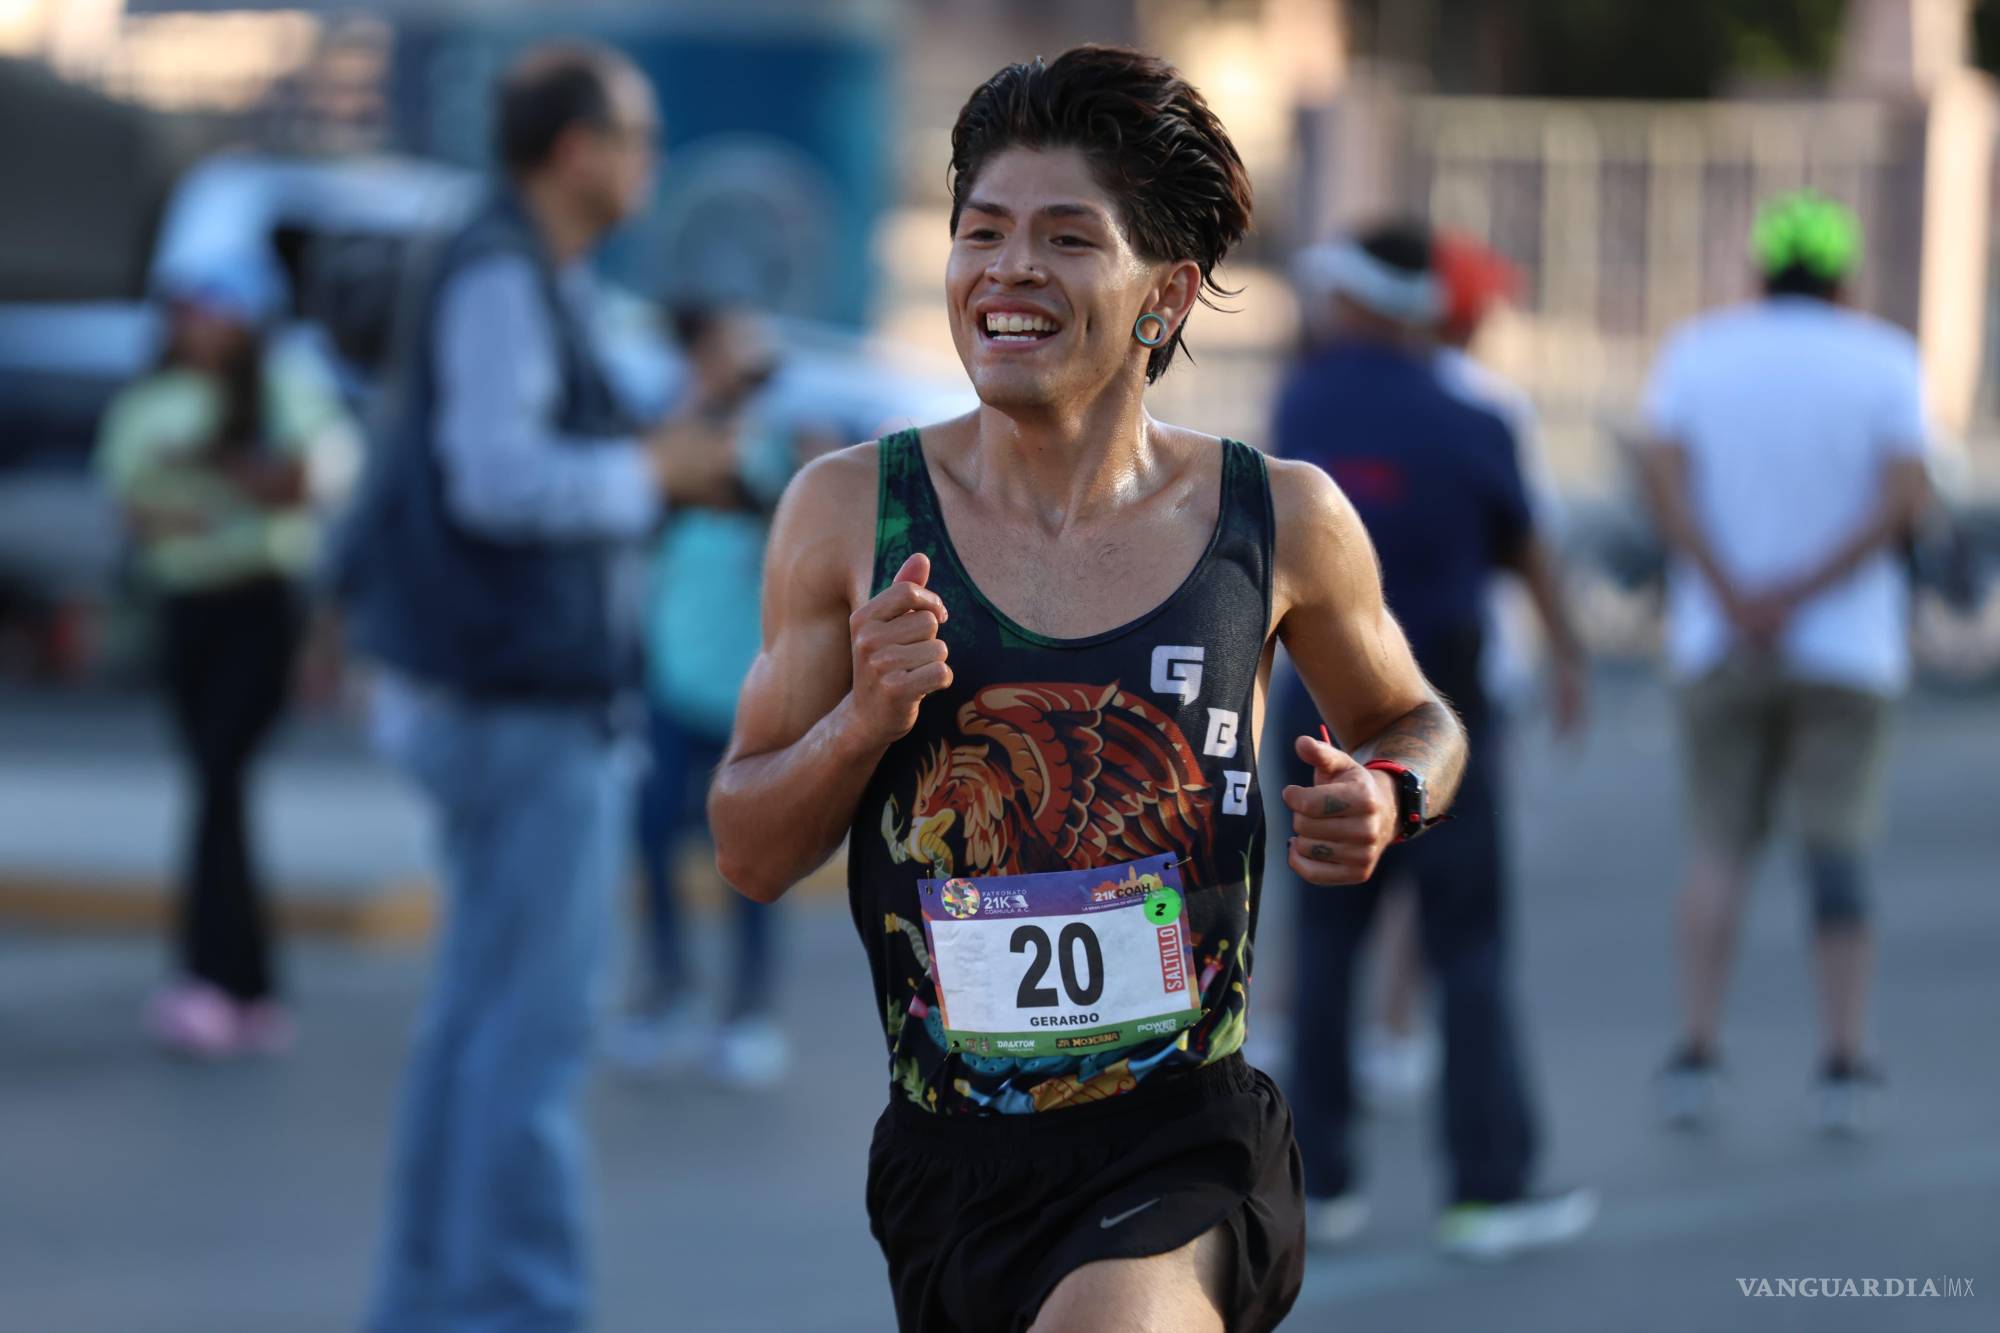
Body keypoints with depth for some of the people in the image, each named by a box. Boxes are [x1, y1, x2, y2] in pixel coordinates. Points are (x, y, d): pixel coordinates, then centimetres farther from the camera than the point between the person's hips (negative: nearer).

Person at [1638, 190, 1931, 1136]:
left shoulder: (1700, 351, 4)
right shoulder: (1885, 361, 1)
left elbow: (1662, 473, -10)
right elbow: (1906, 492, -13)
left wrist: (1735, 596, -17)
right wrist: (1805, 590, -15)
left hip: (1718, 644, 1)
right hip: (1846, 652, -1)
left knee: (1721, 852, 9)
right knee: (1838, 853, 3)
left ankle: (1698, 1053, -4)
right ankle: (1845, 1066, -5)